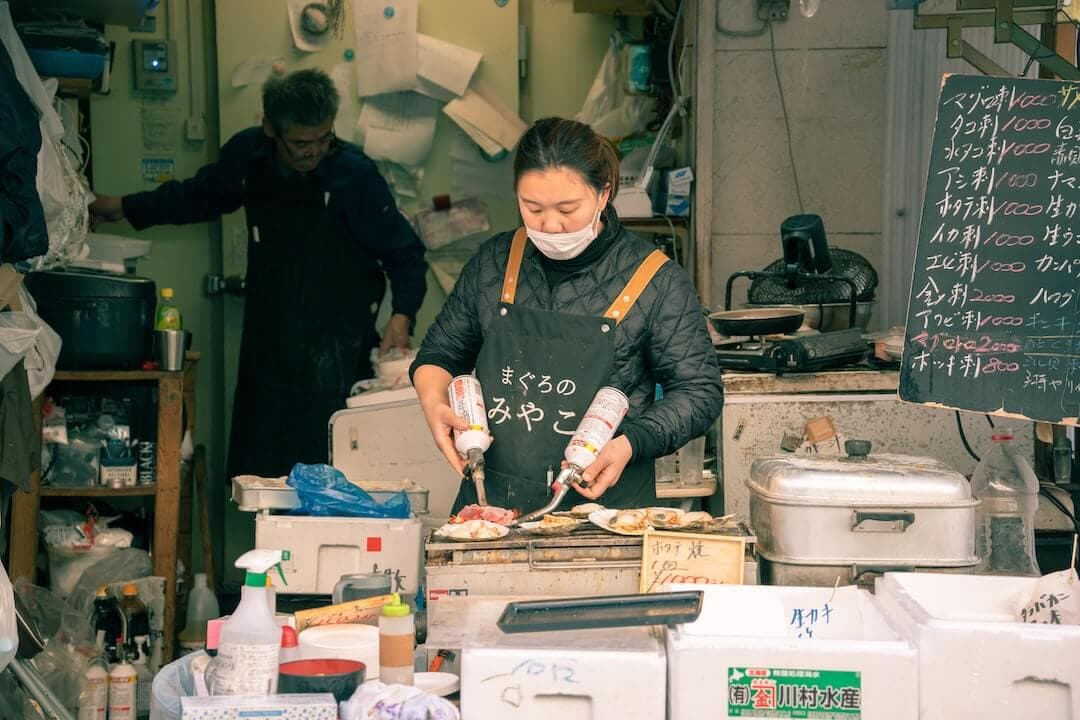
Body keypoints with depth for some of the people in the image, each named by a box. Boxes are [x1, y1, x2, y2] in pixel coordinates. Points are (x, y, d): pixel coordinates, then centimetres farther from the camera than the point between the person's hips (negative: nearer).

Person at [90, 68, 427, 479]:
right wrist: (125, 208, 26)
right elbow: (202, 196, 24)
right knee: (257, 477, 8)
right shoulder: (247, 154, 2)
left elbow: (404, 253, -3)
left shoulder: (354, 174, -12)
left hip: (335, 353, -5)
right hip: (267, 348, 5)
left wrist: (402, 314, -17)